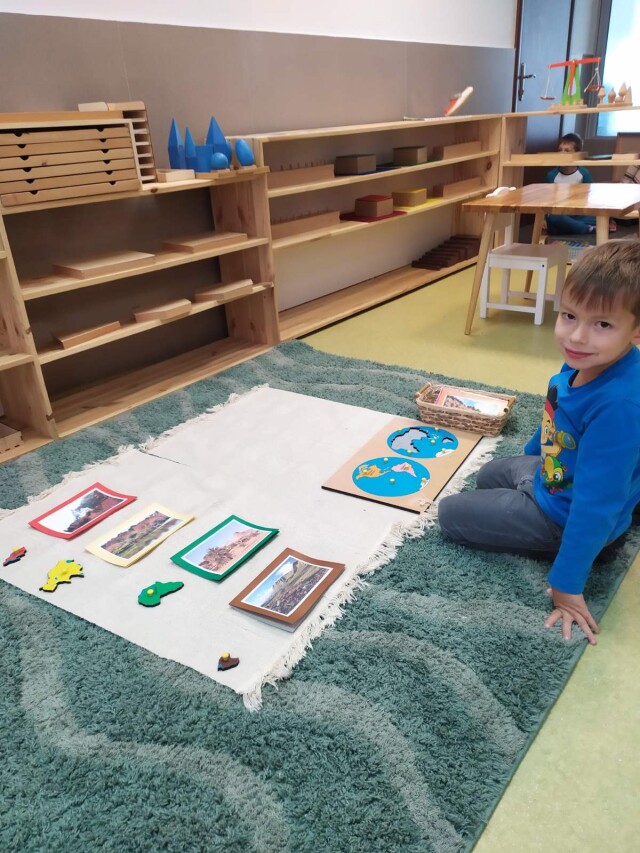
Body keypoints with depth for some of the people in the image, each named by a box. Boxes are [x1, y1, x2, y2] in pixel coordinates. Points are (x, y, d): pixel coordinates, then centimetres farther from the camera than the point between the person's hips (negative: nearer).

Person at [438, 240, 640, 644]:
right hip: (553, 472, 8)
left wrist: (567, 586, -24)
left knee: (450, 514, 1)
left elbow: (595, 503, -33)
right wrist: (531, 455, 25)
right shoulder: (587, 361, -15)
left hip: (563, 515, -8)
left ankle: (580, 549, 1)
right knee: (490, 475, 32)